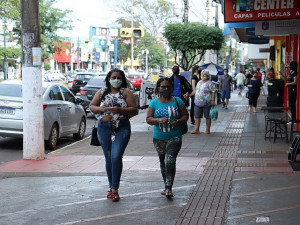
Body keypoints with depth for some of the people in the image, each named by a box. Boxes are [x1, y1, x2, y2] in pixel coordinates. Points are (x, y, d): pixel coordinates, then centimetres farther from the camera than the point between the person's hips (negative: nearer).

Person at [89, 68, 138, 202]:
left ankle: (114, 189, -10)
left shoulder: (126, 92, 2)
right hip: (104, 128, 3)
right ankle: (112, 187, 21)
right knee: (108, 158, 9)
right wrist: (100, 108, -9)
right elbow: (91, 107, 12)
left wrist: (120, 110, -18)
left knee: (116, 157, -15)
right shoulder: (101, 93, 11)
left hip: (122, 128, -3)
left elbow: (134, 110, -3)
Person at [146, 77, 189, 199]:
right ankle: (166, 186, 29)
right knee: (163, 162, 15)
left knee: (170, 161, -18)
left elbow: (185, 115, 5)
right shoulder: (154, 103, 2)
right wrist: (159, 120, -22)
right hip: (159, 138, 3)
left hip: (175, 138, -3)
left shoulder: (177, 101, 1)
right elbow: (148, 119, -2)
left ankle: (169, 188, -16)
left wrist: (179, 121, -16)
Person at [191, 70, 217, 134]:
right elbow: (196, 91, 24)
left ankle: (208, 130, 11)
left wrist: (213, 101, -19)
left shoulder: (209, 83, -8)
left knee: (208, 117, 3)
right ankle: (197, 129, 10)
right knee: (197, 116, 5)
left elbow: (213, 92, -13)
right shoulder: (199, 82, 15)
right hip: (198, 103, 7)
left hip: (207, 104, -7)